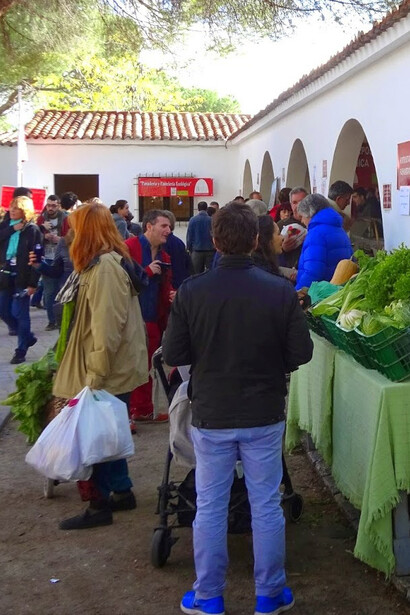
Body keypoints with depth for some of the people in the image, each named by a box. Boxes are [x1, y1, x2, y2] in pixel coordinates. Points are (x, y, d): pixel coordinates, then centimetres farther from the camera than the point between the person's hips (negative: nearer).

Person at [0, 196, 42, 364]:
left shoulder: (33, 230, -8)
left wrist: (33, 283, -17)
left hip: (23, 278, -6)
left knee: (19, 313, -4)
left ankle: (21, 350, 9)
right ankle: (27, 336, 28)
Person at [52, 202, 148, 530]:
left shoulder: (104, 266, -19)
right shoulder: (110, 261, 12)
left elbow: (106, 326, -24)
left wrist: (96, 374, -21)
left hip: (108, 372, -9)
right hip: (114, 369, 9)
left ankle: (99, 505, 12)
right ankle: (122, 491, 28)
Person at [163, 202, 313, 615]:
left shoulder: (190, 292, -13)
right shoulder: (281, 291, -13)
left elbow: (172, 355, -8)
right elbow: (301, 353, -8)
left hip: (210, 416, 0)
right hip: (265, 415, 0)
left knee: (210, 508, 13)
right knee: (266, 507, 14)